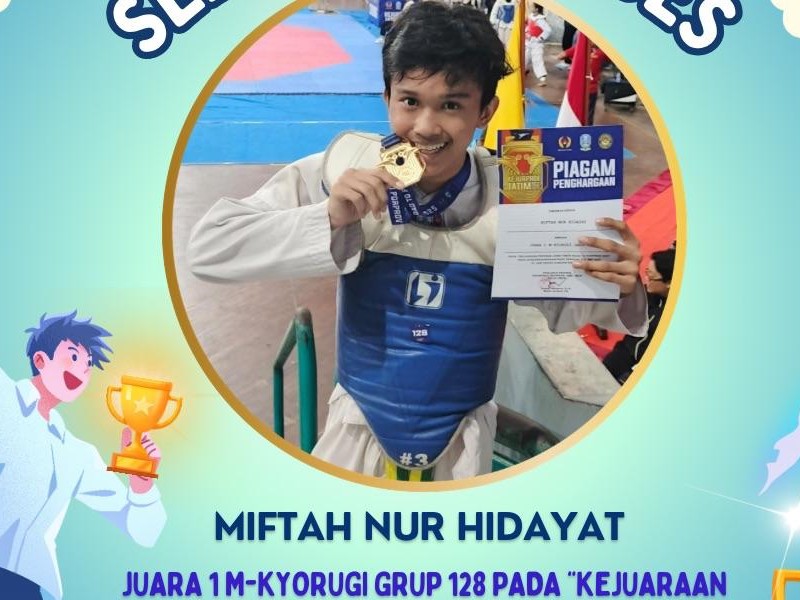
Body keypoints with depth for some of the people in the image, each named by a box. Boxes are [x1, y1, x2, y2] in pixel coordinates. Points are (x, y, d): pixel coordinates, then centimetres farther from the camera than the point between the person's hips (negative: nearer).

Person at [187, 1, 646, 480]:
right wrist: (328, 220, -30)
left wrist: (619, 290, -25)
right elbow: (208, 248, -18)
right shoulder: (343, 171, -16)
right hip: (359, 428, 0)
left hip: (460, 442, 0)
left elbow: (562, 307, -4)